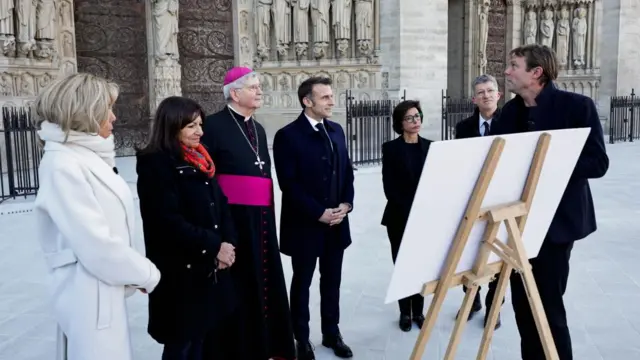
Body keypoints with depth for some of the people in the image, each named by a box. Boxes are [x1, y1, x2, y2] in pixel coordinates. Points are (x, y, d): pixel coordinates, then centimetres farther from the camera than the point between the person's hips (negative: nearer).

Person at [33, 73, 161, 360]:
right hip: (90, 293, -9)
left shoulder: (87, 156, 10)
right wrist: (147, 273, -11)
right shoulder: (63, 165, -18)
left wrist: (141, 265, 4)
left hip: (106, 290, 9)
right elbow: (96, 245, -22)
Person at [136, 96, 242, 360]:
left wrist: (228, 243, -6)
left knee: (218, 336, 16)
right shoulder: (156, 165, -13)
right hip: (182, 273, -7)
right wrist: (213, 246, -16)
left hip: (214, 268, 7)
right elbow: (169, 222, -20)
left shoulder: (200, 160, 11)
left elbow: (220, 204, 10)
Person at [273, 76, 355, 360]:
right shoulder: (287, 135, -11)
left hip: (336, 222, 5)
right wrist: (319, 213, -17)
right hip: (305, 224, -5)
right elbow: (289, 184, -16)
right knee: (302, 283, 10)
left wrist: (346, 204, -4)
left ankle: (332, 333, 31)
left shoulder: (336, 130, 8)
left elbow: (347, 171, 12)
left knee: (331, 281, 15)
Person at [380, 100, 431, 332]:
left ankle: (418, 311, 17)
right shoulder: (391, 148, -2)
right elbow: (389, 186, -7)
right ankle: (405, 312, 15)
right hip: (399, 217, -2)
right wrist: (407, 211, -13)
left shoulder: (430, 147, 7)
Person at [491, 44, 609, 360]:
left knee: (548, 304, -4)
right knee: (522, 302, 13)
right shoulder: (511, 111, 8)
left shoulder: (577, 106, -9)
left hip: (556, 220, -6)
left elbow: (598, 163, -14)